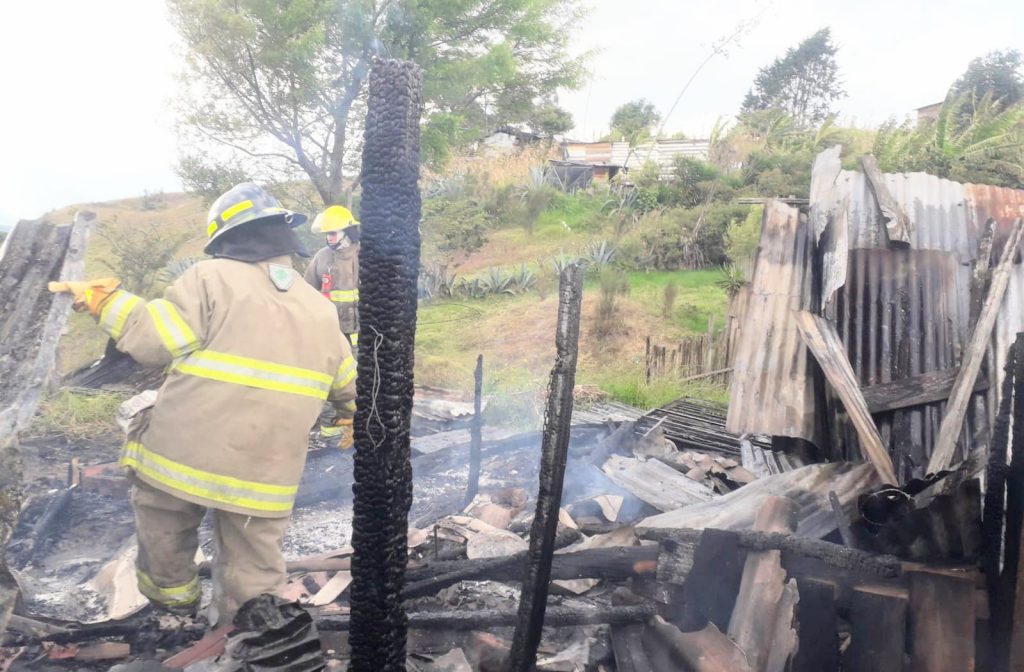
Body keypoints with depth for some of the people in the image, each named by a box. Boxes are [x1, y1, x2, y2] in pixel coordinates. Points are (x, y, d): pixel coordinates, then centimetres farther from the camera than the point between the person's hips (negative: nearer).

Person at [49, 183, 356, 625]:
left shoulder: (212, 278, -6)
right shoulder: (319, 308, 12)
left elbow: (154, 341, -11)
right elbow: (347, 383, 20)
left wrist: (105, 300, 4)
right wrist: (353, 415, 41)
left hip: (184, 455, -3)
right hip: (266, 478, 4)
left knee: (161, 512, 28)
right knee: (253, 577, 14)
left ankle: (171, 589, 40)